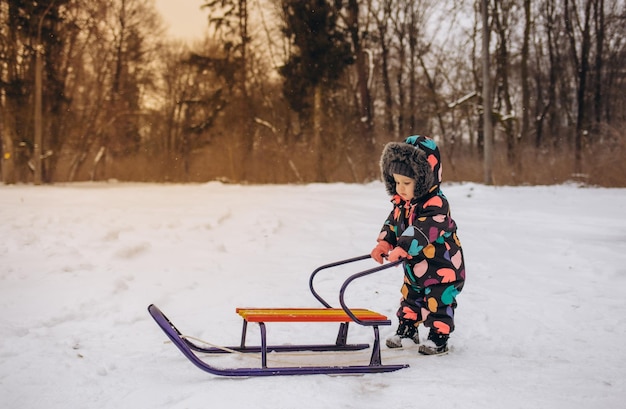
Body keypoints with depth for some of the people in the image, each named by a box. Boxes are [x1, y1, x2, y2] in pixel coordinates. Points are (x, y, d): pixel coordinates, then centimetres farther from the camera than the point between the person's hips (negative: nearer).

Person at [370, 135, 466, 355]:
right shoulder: (402, 203, -1)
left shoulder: (436, 205, -28)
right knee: (410, 298, 19)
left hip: (442, 268, -8)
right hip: (415, 269, 8)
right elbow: (392, 223, 7)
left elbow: (422, 231, -39)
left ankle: (439, 338, 12)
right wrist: (384, 244, -10)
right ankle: (407, 329, 34)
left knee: (438, 303, 2)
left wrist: (401, 250, -47)